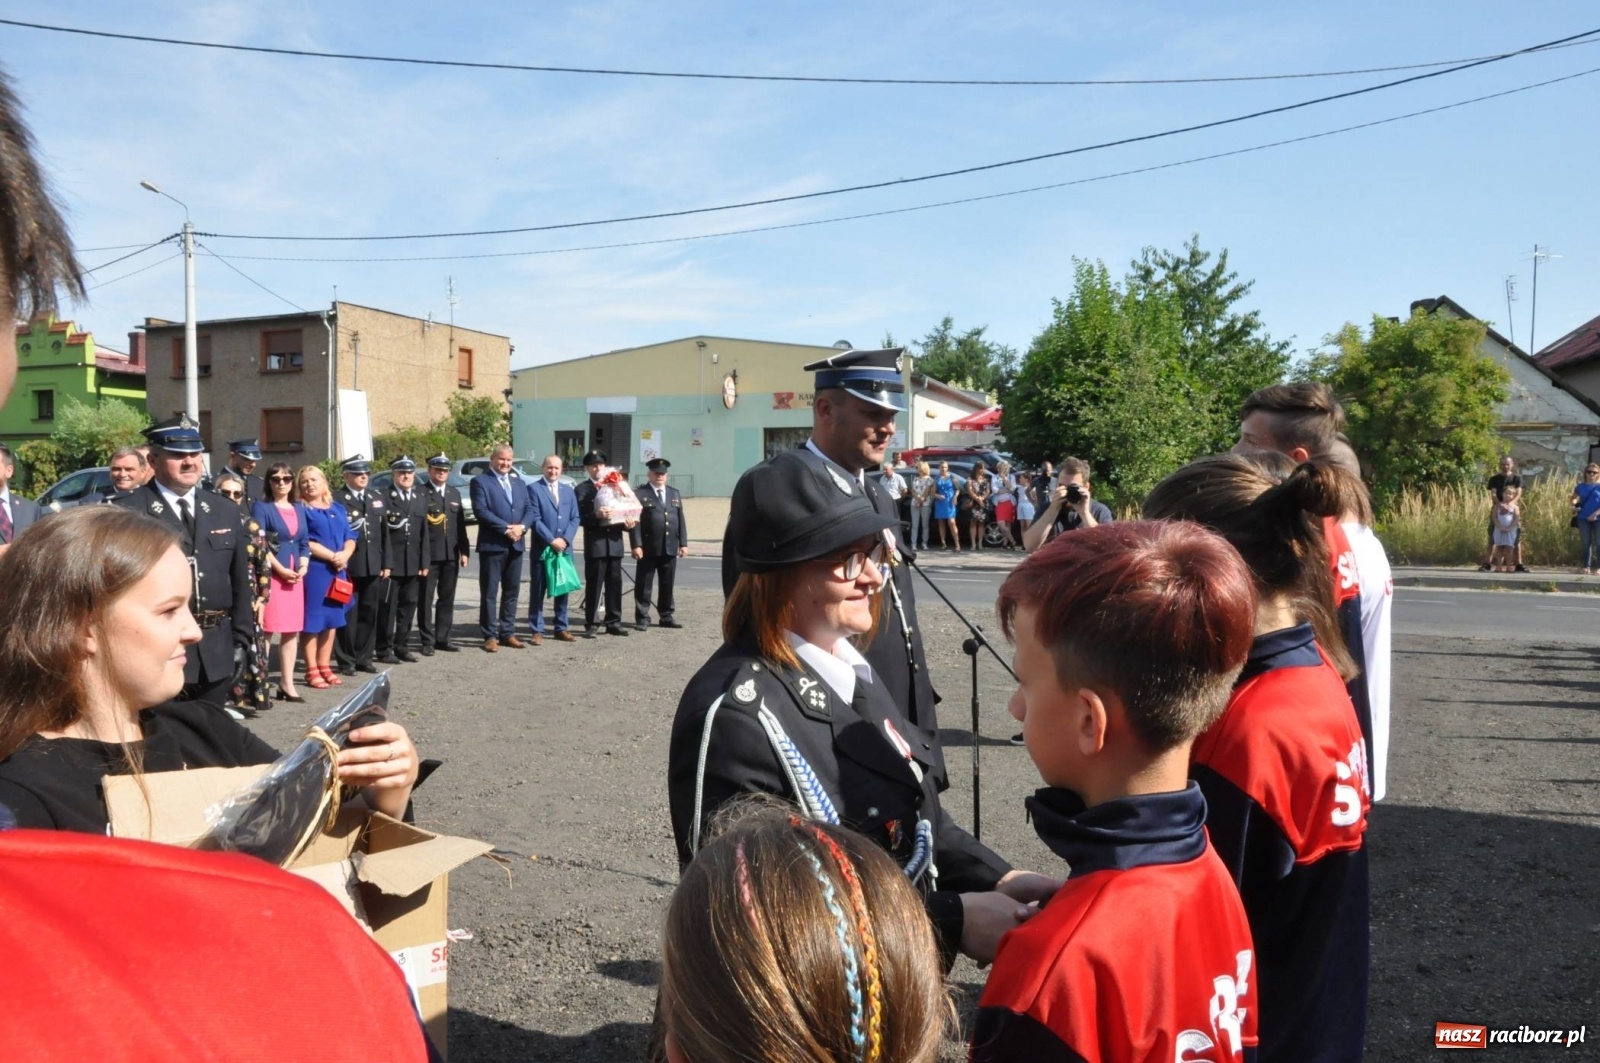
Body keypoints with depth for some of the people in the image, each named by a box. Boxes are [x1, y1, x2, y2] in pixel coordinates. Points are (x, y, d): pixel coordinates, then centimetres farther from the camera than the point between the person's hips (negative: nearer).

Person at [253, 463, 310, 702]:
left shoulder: (299, 509, 15)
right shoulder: (261, 508, -1)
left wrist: (302, 568, -3)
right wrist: (281, 569, -14)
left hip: (295, 576, 6)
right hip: (271, 575, -6)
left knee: (292, 631, 7)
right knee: (266, 630, -5)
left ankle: (287, 684, 14)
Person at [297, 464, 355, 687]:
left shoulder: (338, 509, 16)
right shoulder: (300, 510, -2)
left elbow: (350, 537, 10)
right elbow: (305, 542, -11)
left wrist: (344, 555, -10)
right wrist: (332, 556, -15)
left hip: (338, 571, 6)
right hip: (313, 571, -6)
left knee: (332, 620, 9)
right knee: (312, 621, -2)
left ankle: (325, 666, 17)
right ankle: (312, 670, 3)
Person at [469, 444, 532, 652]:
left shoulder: (519, 482, 17)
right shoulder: (480, 481, -1)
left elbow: (529, 508, 9)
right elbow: (481, 510, -13)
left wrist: (522, 527, -10)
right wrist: (506, 528, -17)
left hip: (516, 544, 6)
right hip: (492, 544, -5)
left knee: (512, 591, 9)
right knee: (489, 593, -1)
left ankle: (508, 633, 17)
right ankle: (490, 636, 4)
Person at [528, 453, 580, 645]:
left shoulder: (568, 490, 14)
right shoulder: (535, 489, -2)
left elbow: (575, 518, 8)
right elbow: (535, 519, -10)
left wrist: (565, 539, -7)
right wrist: (551, 540, -15)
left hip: (564, 548, 5)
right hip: (542, 548, -4)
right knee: (538, 591, 1)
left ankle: (562, 629, 17)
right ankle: (537, 631, 7)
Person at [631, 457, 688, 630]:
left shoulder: (674, 493, 16)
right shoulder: (639, 493, -1)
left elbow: (680, 520, 14)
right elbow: (635, 522, -6)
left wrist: (683, 543, 7)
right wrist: (636, 545, -14)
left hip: (670, 548, 5)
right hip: (648, 549, -4)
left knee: (667, 585, 11)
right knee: (644, 585, 1)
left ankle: (666, 616, 20)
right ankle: (642, 618, 8)